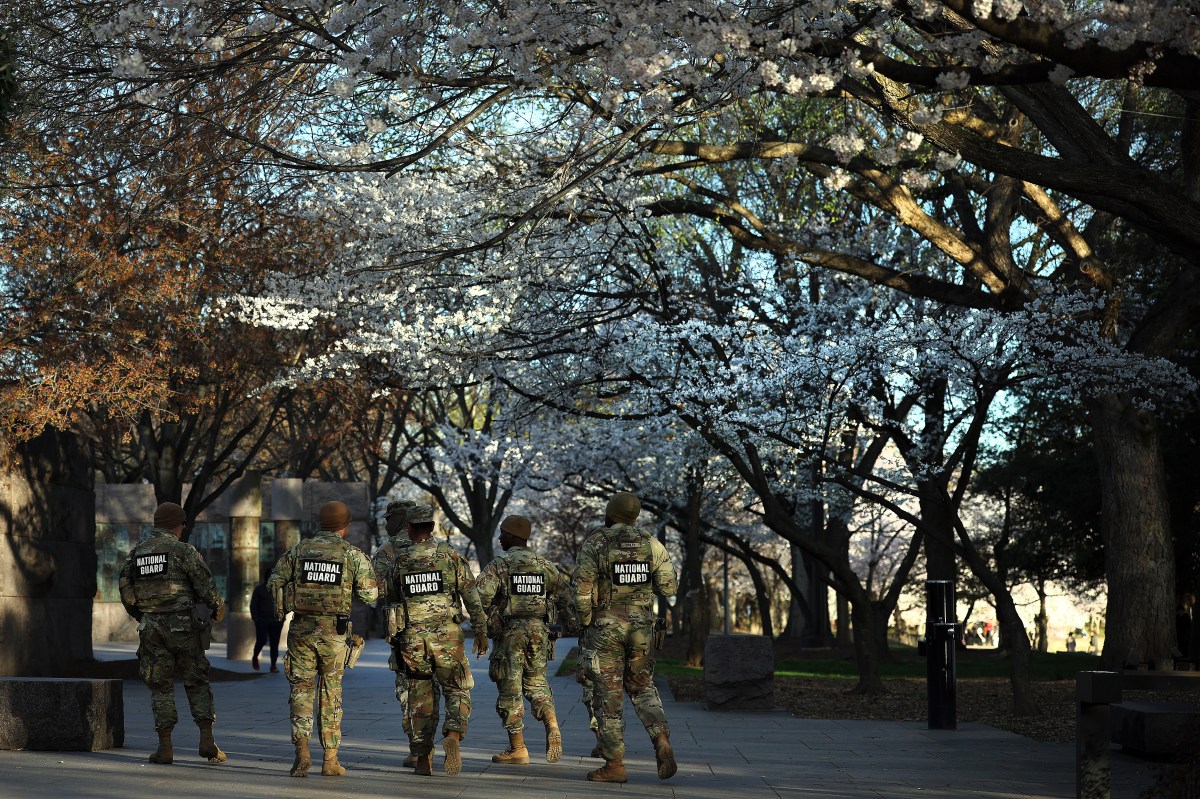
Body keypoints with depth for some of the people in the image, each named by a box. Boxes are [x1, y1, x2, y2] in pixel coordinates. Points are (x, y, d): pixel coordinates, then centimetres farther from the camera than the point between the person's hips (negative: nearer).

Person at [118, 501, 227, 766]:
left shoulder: (136, 553, 8)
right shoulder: (184, 550, -6)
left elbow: (126, 592, 9)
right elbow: (205, 585, -8)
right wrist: (218, 608, 11)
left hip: (151, 629, 3)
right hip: (182, 626, -3)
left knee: (160, 687, 8)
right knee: (196, 683, 8)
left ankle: (165, 747, 3)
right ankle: (207, 741, -1)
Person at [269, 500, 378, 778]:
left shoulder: (299, 550, 4)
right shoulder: (354, 554, -2)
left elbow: (275, 582, 1)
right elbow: (369, 595, -3)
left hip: (301, 629, 1)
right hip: (334, 632, -1)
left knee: (301, 690, 6)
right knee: (331, 694, 9)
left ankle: (302, 751, -12)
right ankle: (330, 759, 9)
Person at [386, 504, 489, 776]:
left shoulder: (399, 562, 3)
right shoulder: (451, 555, -1)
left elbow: (391, 599, 15)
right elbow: (472, 596, -2)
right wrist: (481, 631, 4)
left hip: (412, 639, 1)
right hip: (447, 636, -1)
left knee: (420, 700, 10)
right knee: (457, 691, 7)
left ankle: (423, 759, 9)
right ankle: (453, 736, -21)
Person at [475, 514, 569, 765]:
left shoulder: (498, 566, -7)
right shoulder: (544, 565, 8)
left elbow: (481, 597, -16)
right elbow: (563, 592, 8)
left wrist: (485, 622, 1)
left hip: (509, 633, -4)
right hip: (539, 631, 4)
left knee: (510, 689, 3)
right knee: (536, 682, 16)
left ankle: (517, 749, 6)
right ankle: (552, 727, -9)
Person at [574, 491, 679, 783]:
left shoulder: (594, 544, -9)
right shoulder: (650, 543, 1)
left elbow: (583, 590, -13)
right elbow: (669, 585, 2)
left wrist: (586, 622, 1)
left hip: (605, 627, -3)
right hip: (641, 625, 3)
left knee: (608, 696, 3)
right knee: (642, 687, 17)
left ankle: (614, 765, 3)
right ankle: (662, 742, -6)